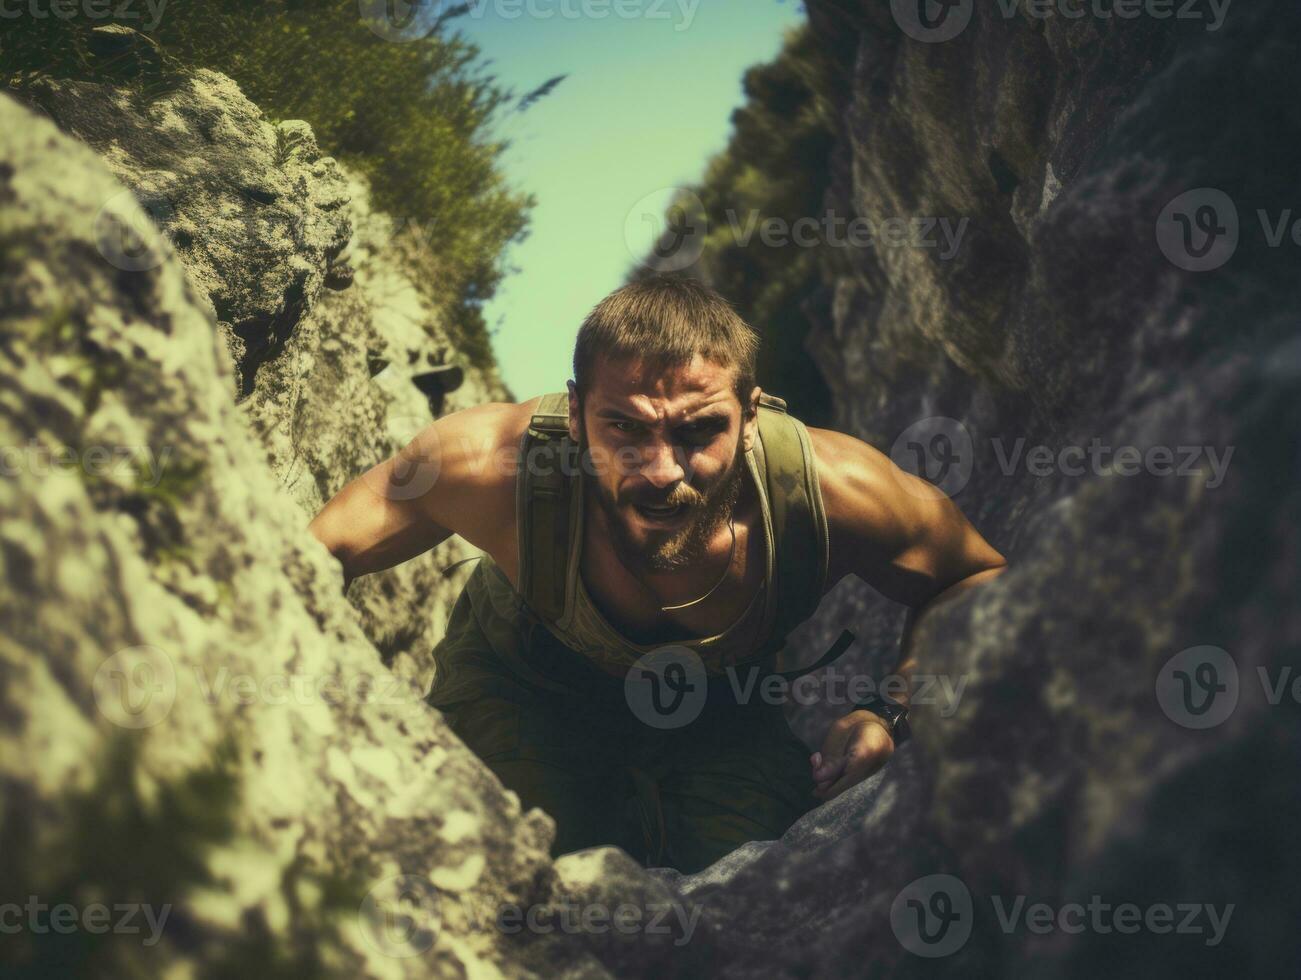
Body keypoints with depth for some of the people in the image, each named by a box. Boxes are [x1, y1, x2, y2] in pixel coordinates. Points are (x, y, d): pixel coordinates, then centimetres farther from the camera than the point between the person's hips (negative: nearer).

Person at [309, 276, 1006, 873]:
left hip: (726, 711, 2)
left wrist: (891, 714, -29)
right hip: (519, 690, -1)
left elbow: (978, 581, -14)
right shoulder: (491, 461, -39)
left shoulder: (833, 488, -35)